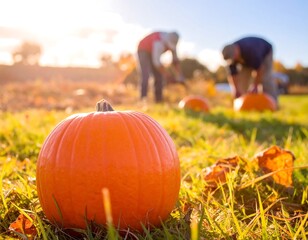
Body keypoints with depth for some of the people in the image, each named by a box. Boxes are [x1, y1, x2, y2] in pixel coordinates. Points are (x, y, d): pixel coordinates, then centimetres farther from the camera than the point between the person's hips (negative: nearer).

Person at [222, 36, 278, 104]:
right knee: (242, 79, -8)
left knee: (265, 79, -19)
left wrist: (255, 86, -34)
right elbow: (234, 74, -25)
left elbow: (258, 69, -37)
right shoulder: (231, 56, -29)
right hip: (247, 59, 5)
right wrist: (237, 90, -31)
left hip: (265, 52, -5)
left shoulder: (250, 50, -45)